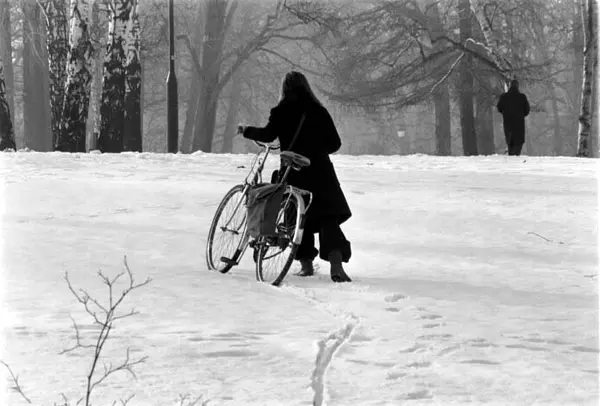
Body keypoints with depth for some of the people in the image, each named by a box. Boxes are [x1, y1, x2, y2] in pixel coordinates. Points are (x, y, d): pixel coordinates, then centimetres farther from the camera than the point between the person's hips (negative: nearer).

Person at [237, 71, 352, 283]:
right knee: (329, 218, -3)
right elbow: (335, 143, 5)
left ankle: (306, 263, 11)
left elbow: (268, 135, -14)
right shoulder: (319, 111, 4)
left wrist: (246, 130, 3)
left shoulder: (281, 112, -2)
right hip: (320, 172, 1)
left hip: (294, 173, -1)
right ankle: (336, 264, -20)